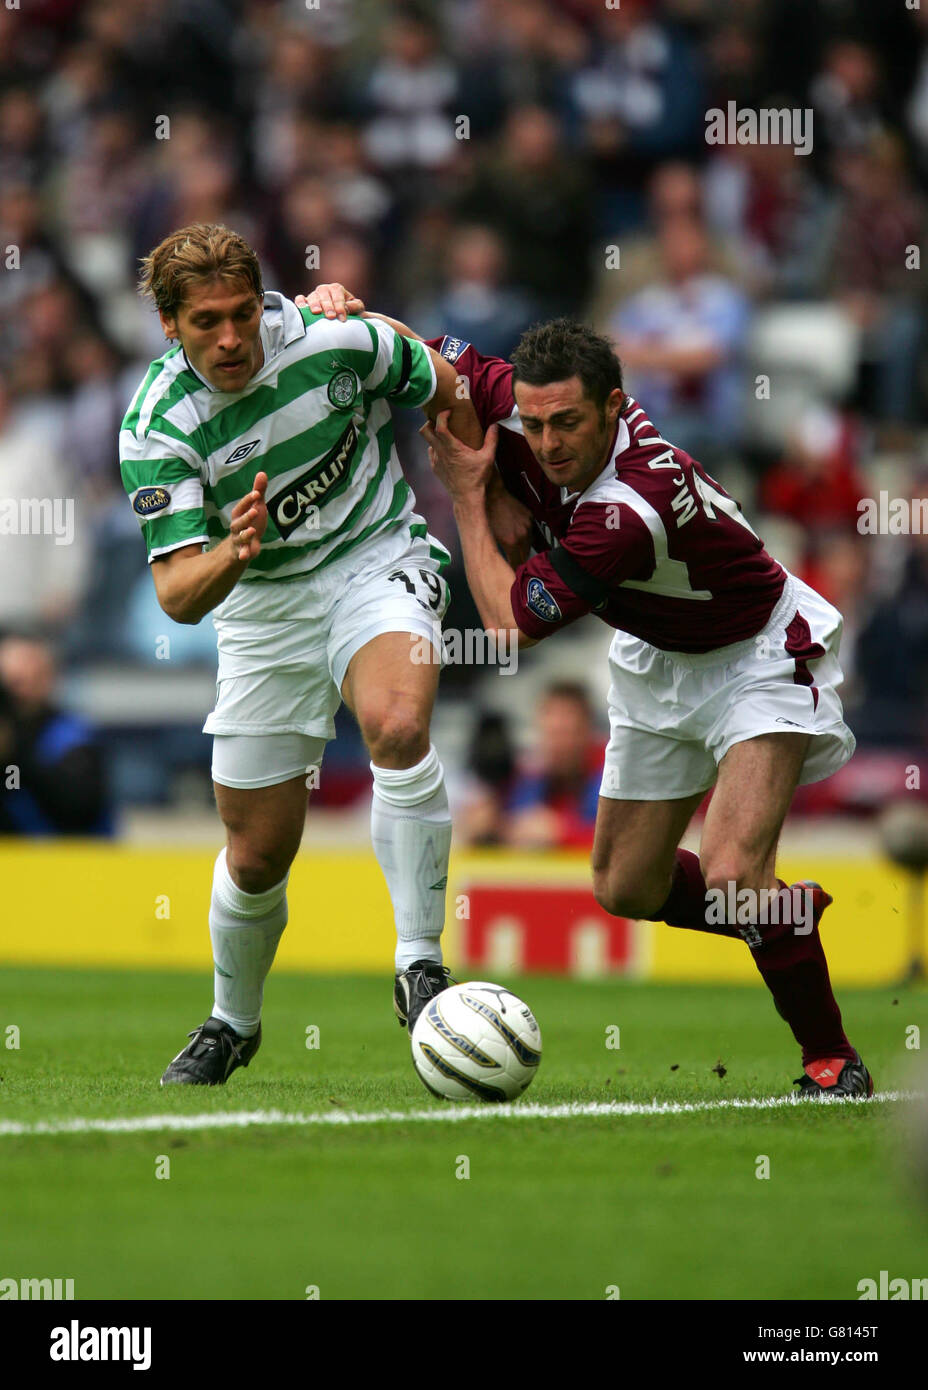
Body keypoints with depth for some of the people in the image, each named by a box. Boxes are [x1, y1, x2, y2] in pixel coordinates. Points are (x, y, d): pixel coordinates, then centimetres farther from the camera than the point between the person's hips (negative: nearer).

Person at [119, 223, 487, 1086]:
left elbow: (448, 393, 1)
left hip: (378, 561, -1)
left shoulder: (333, 343, -19)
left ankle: (420, 964, -25)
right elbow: (177, 596, -23)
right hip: (262, 607, 1)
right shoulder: (154, 429, -19)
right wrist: (233, 551, -44)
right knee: (256, 856, 6)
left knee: (397, 724, -35)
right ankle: (233, 1023, 35)